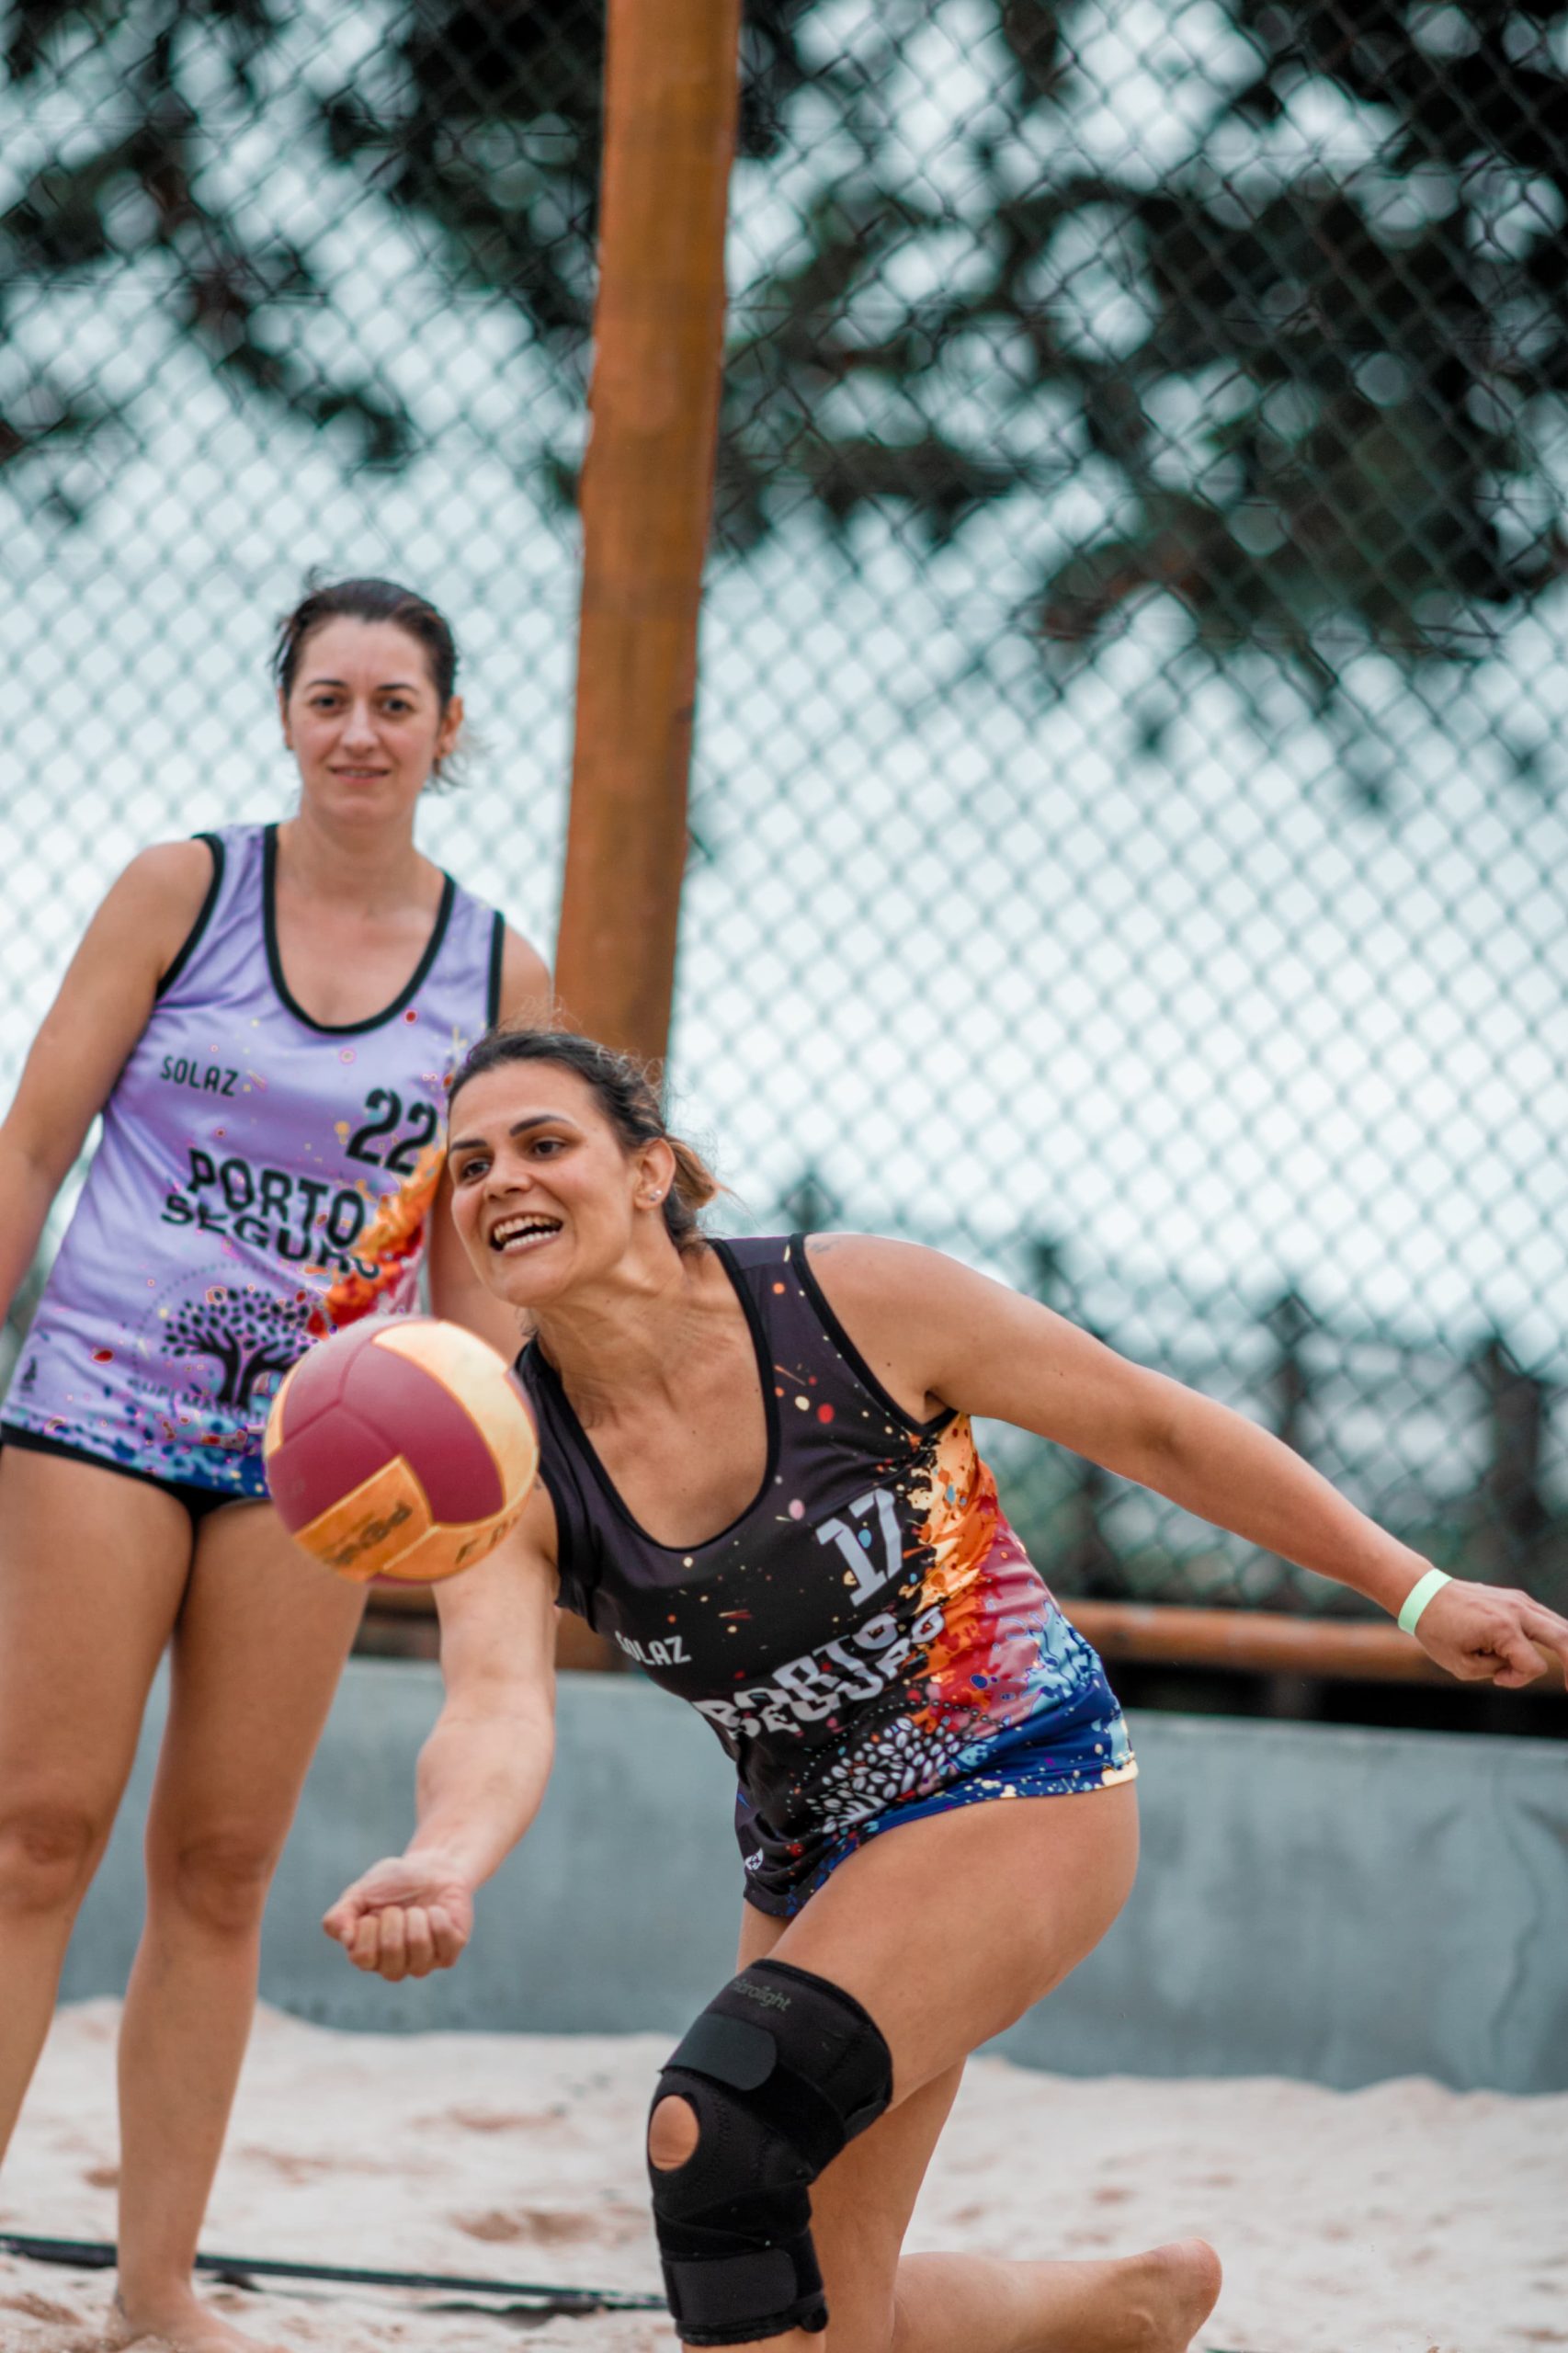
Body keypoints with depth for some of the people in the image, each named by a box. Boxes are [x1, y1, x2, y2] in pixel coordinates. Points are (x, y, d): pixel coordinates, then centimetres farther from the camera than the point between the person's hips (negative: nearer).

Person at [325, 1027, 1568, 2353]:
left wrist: (1415, 1593, -1)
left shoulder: (852, 1302, -17)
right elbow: (499, 1707, -25)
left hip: (1020, 1792, -6)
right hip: (808, 1852, 6)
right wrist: (443, 1870, -49)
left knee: (717, 2123, -27)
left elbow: (1151, 1428, -5)